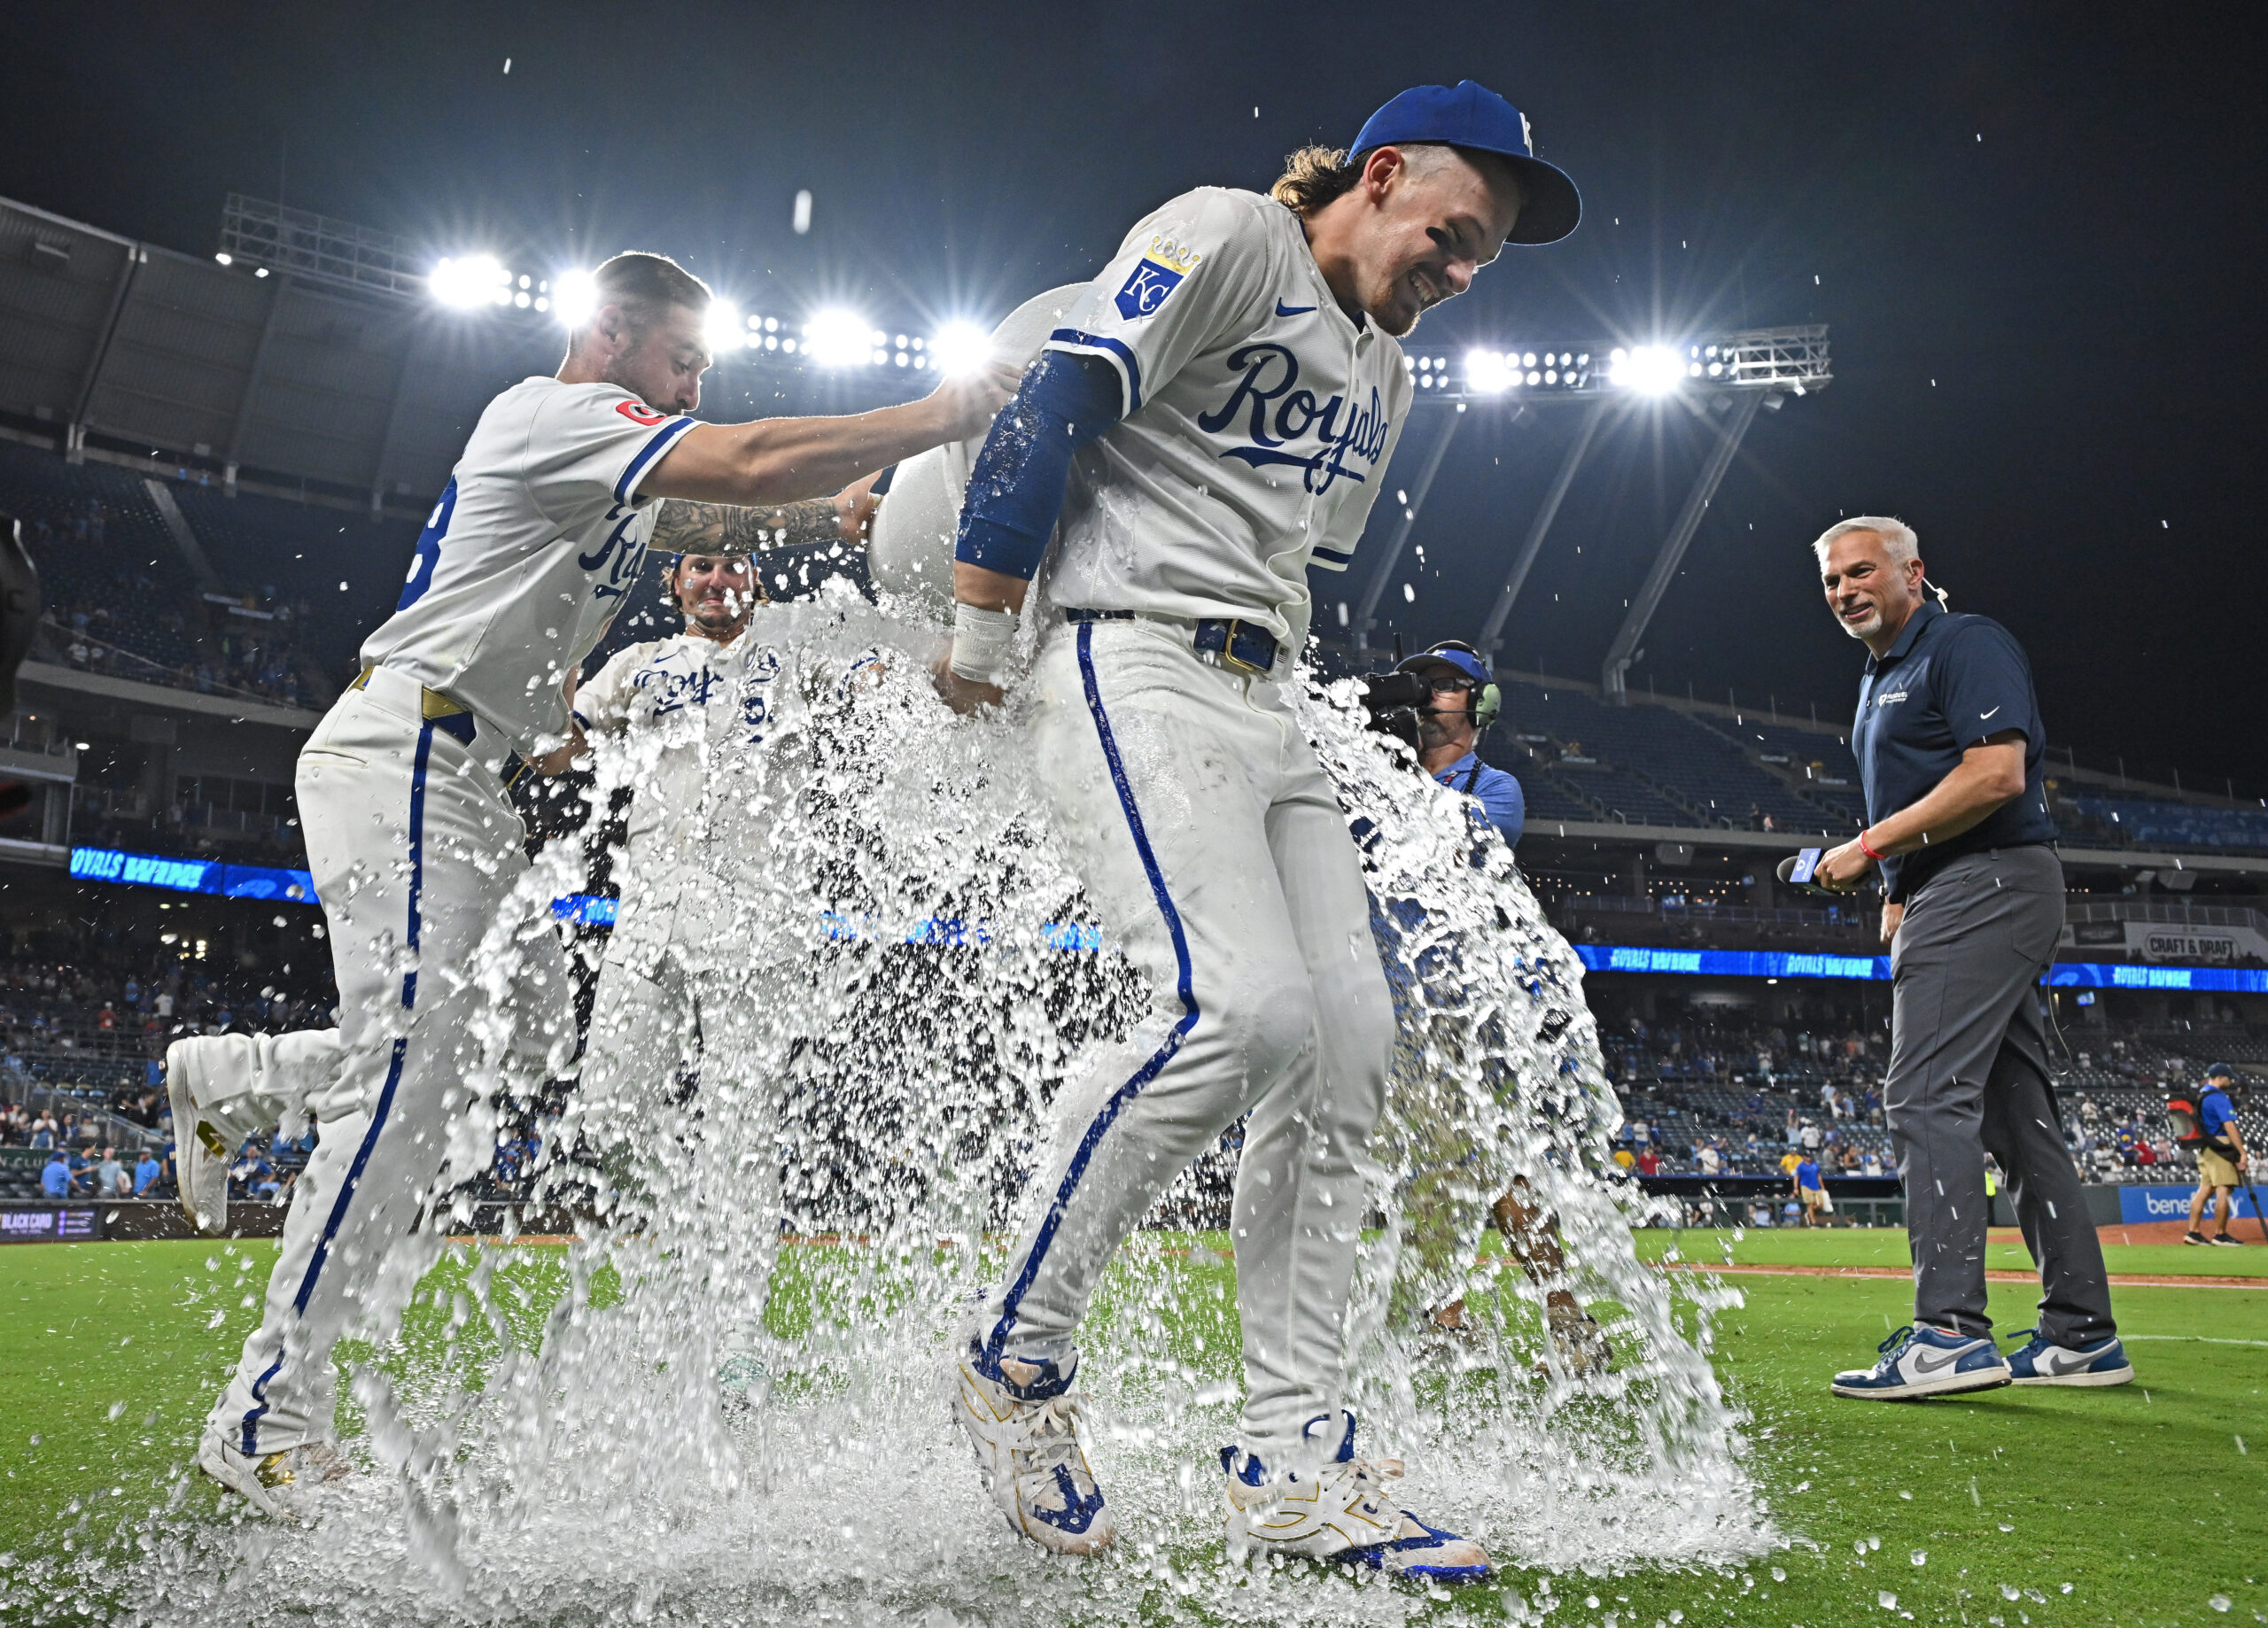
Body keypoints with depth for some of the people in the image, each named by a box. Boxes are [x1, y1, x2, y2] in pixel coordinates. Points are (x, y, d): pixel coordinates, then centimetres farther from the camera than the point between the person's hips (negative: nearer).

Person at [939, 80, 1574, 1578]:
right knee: (1247, 1007, -25)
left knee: (1347, 1046, -2)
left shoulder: (1387, 377, 25)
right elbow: (1055, 404, -10)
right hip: (1134, 670, -9)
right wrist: (982, 641, -10)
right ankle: (1017, 1354, -6)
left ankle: (1295, 1466, 4)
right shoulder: (1230, 235, -1)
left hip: (1265, 713, 9)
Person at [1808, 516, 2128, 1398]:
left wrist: (1871, 844, -17)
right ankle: (2082, 1333, 15)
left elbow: (1998, 773, -19)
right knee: (2016, 1111, 9)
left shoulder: (1966, 645, -6)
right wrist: (1896, 903, 17)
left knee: (1929, 1096, -17)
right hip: (1946, 898, 10)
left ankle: (1950, 1332, -20)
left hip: (1985, 885, -10)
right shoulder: (1880, 681, 23)